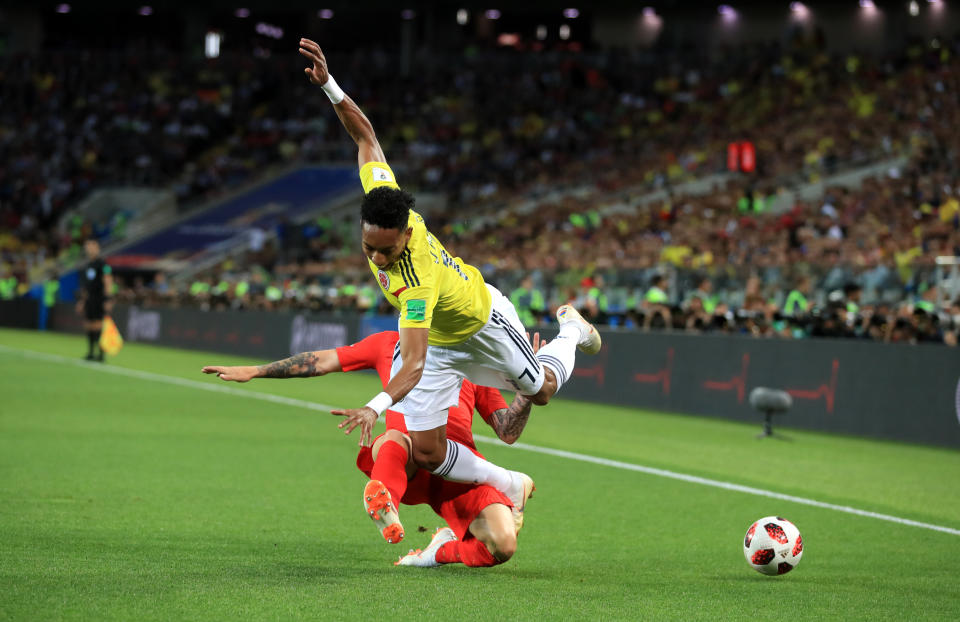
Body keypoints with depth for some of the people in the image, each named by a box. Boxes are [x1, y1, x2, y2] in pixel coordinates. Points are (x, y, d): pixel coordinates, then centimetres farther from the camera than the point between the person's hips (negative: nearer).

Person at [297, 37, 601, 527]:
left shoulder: (416, 284, -47)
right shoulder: (380, 195, -32)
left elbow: (413, 365, -53)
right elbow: (365, 135, -18)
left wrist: (377, 405, -69)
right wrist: (329, 86, -30)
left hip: (482, 323, -5)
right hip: (432, 338, 5)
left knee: (542, 390, 24)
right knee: (425, 451, -5)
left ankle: (571, 330, 56)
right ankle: (507, 485, 20)